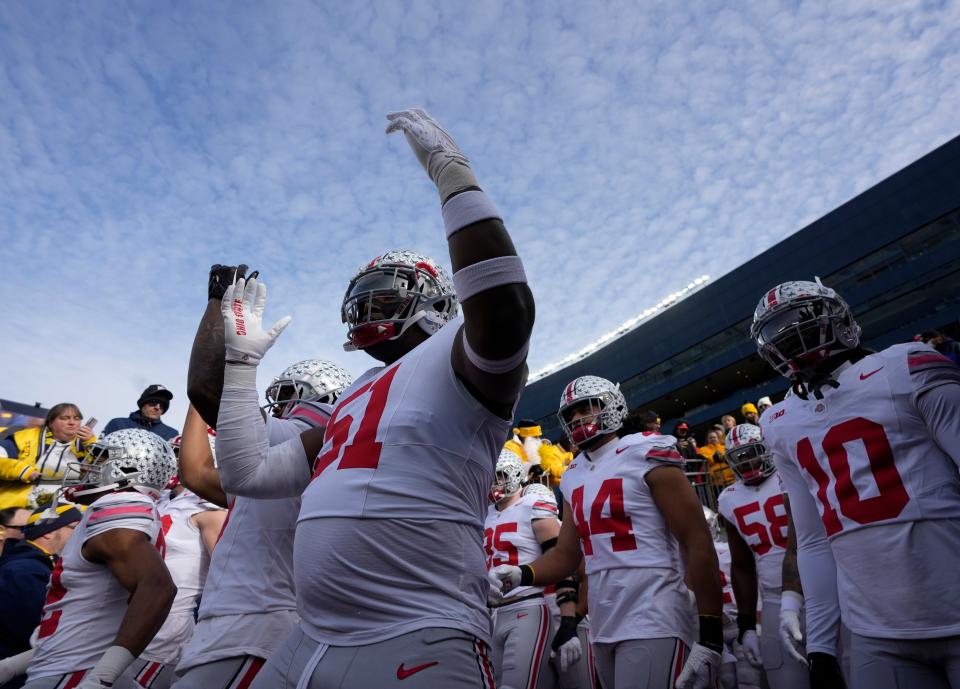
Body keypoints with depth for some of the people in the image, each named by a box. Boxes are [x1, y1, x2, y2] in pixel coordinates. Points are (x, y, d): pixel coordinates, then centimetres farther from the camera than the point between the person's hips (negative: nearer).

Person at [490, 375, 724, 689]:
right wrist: (521, 574, -5)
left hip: (652, 624, -6)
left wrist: (711, 636, -13)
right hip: (603, 629, 7)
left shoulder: (644, 456, -9)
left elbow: (698, 544, -11)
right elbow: (565, 556, 14)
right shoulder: (573, 478, 10)